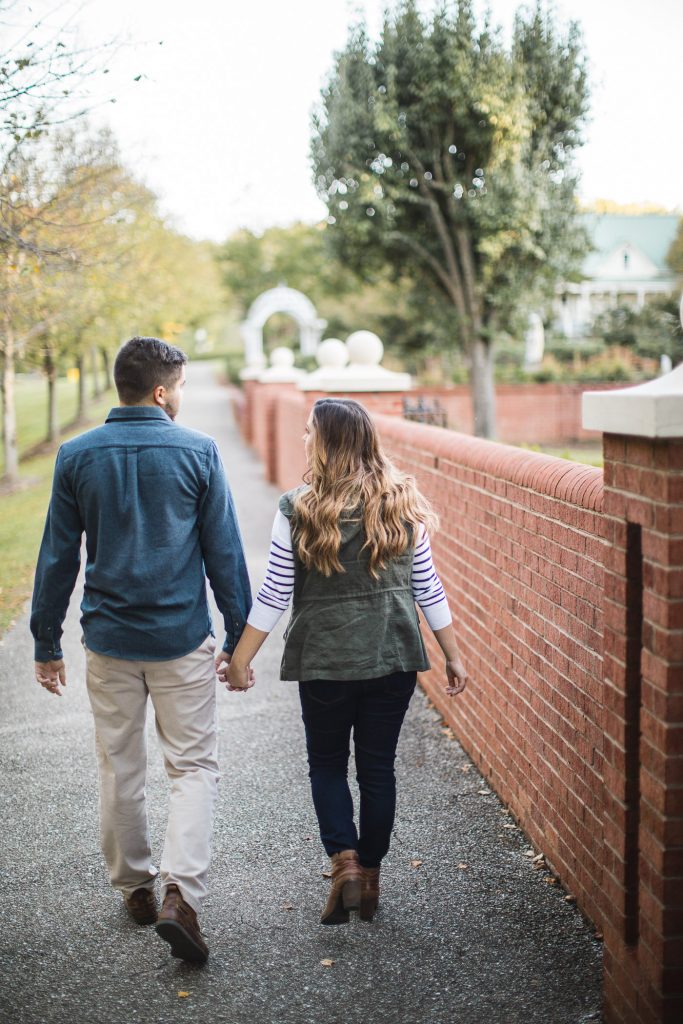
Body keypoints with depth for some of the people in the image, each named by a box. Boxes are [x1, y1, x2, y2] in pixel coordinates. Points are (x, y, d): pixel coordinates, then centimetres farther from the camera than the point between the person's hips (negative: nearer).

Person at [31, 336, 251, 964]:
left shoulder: (77, 456, 0)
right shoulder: (197, 452, -6)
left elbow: (57, 557, 3)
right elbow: (225, 553, -4)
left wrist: (47, 642, 11)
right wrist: (239, 636, 5)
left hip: (108, 638, 3)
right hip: (183, 638, -2)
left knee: (119, 768, 16)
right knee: (194, 766, 5)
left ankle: (133, 886, 29)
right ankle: (180, 893, -9)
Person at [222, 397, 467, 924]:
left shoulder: (299, 510, -10)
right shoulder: (403, 504, 0)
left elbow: (274, 595, -9)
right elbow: (428, 588, 3)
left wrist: (240, 659, 0)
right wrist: (454, 657, 11)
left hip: (326, 661, -3)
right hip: (394, 658, 3)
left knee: (327, 764, 17)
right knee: (378, 766, 14)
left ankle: (345, 862, 2)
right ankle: (370, 878, 22)